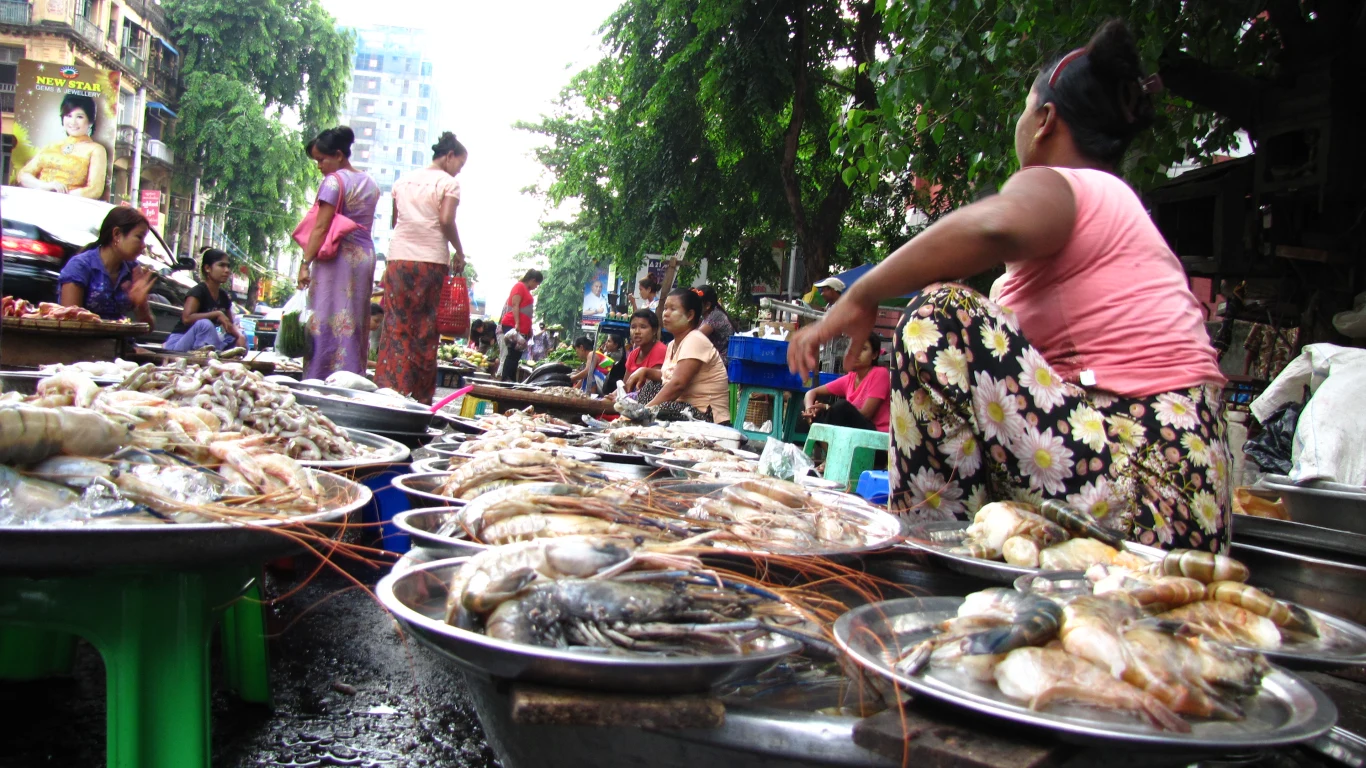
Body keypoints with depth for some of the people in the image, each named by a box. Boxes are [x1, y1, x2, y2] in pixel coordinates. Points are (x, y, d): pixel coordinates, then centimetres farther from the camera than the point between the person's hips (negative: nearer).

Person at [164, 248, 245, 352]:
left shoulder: (224, 296, 7)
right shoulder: (198, 291, -15)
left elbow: (230, 324, 12)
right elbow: (187, 318, -31)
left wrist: (239, 335, -10)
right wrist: (217, 314, -27)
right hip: (179, 341, -8)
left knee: (241, 339, 1)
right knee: (204, 324, -35)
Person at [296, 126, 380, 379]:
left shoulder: (334, 181, -9)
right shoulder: (370, 183, 15)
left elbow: (321, 227, -15)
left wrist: (306, 263, -15)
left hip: (338, 257, -8)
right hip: (366, 256, 8)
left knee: (326, 323, -5)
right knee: (356, 325, 9)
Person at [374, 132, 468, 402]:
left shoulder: (404, 179, 16)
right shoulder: (448, 182, -1)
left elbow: (394, 220, 16)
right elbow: (446, 220, -13)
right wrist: (459, 251, -4)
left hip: (398, 257, 4)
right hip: (432, 260, -4)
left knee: (396, 324, 3)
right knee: (425, 329, 1)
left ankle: (387, 387, -5)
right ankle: (420, 395, 3)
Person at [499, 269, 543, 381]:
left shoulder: (526, 290, 21)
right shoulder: (520, 286, -6)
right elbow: (515, 305, -15)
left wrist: (529, 329, 19)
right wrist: (517, 323, -23)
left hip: (522, 328, 9)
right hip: (512, 325, -9)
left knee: (516, 355, 6)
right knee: (513, 354, -13)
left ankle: (511, 380, 7)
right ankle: (505, 380, -14)